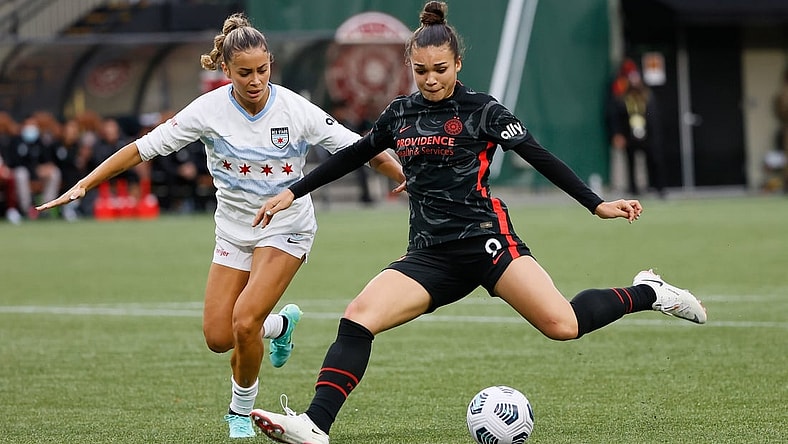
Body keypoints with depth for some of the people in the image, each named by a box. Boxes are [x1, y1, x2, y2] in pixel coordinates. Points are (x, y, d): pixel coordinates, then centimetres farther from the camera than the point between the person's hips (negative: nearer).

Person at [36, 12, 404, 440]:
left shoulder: (295, 110, -17)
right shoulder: (209, 109, -13)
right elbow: (144, 147, -8)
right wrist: (83, 184, -12)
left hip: (285, 227, -3)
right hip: (234, 227, 3)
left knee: (244, 323, -20)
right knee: (218, 337, -2)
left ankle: (241, 410, 8)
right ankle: (281, 324, 32)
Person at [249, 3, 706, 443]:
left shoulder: (481, 111, -1)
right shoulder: (399, 114, 13)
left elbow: (541, 157, 0)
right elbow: (353, 156, 27)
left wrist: (597, 204, -5)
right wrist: (293, 192, 27)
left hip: (485, 238, -4)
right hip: (429, 254, 5)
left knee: (561, 324, -21)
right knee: (358, 316, -18)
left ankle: (647, 294, 5)